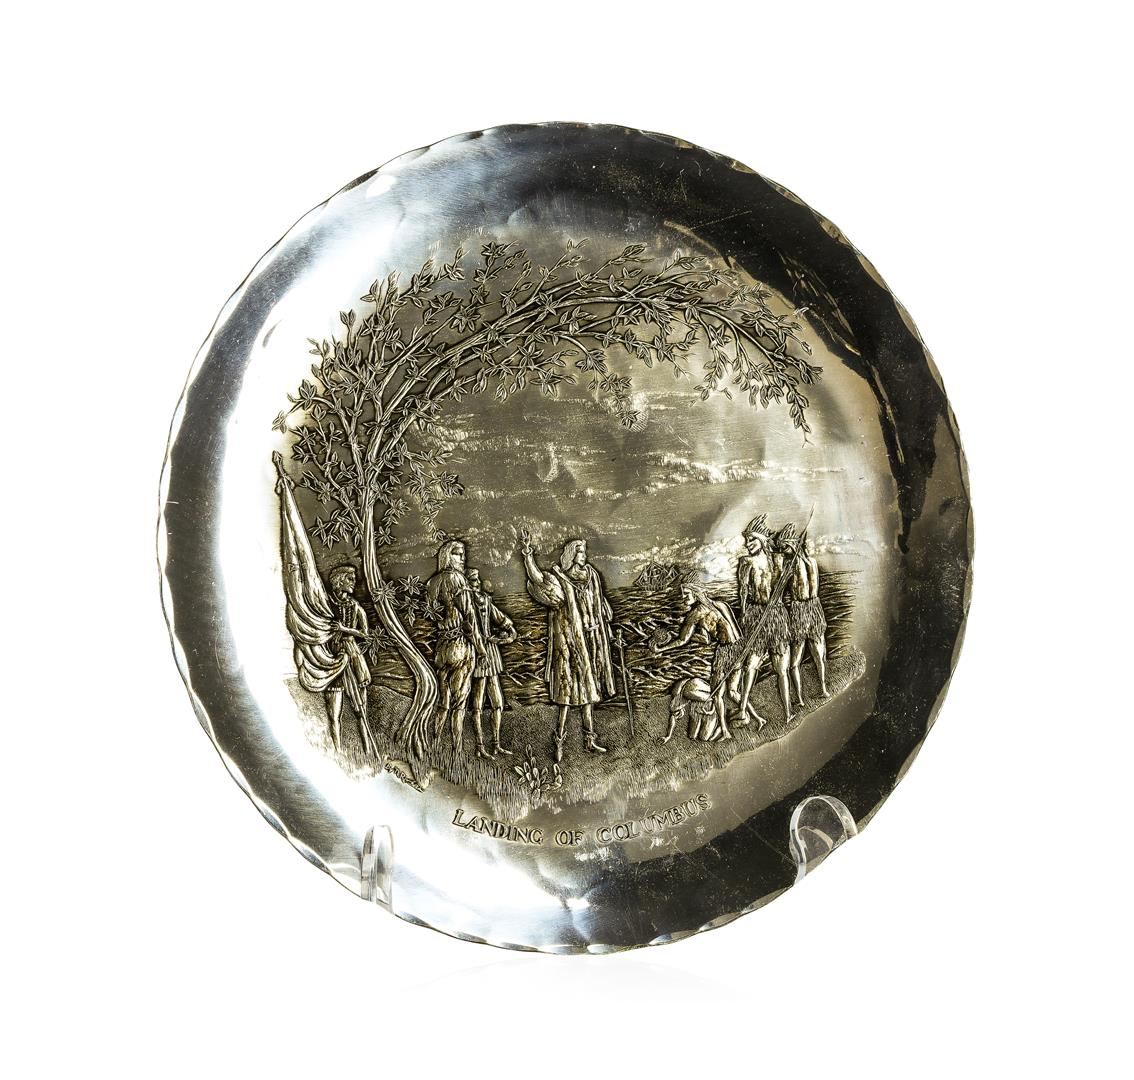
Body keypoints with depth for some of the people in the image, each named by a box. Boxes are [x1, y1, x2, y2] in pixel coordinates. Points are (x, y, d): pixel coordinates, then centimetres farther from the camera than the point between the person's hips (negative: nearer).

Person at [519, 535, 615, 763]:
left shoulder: (591, 575, 10)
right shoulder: (557, 577, -7)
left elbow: (600, 606, 19)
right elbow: (537, 577, -28)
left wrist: (607, 628, 20)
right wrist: (527, 553, -39)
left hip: (591, 639, 6)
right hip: (569, 639, -6)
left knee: (590, 689, 11)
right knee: (569, 690, -6)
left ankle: (589, 739, 20)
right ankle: (559, 740, 2)